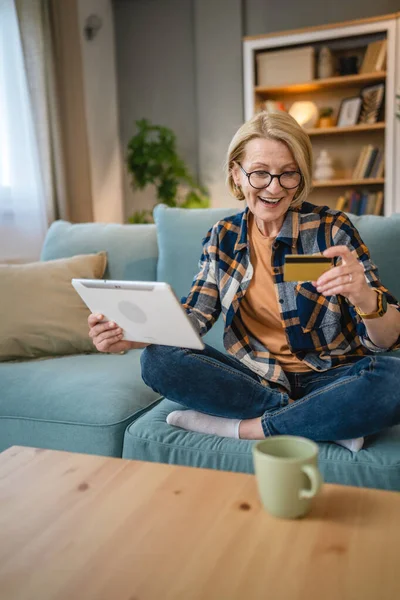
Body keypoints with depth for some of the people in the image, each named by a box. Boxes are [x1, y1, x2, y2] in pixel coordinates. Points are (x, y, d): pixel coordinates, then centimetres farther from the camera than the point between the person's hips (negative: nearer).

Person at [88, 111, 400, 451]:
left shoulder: (331, 229, -7)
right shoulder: (223, 238, 3)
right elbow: (195, 318, 1)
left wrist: (365, 299, -35)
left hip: (331, 378, -2)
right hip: (256, 377, 3)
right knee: (157, 360, -19)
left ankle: (241, 426, -17)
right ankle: (330, 420, -16)